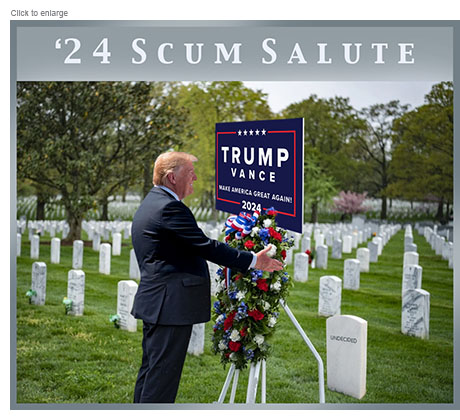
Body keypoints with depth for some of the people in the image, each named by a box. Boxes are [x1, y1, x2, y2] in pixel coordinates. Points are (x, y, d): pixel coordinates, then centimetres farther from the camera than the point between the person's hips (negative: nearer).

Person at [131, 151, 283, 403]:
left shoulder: (150, 203, 16)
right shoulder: (169, 207, -17)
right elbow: (206, 246, -19)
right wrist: (252, 261, -12)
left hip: (156, 303, 11)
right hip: (171, 306, -11)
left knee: (151, 370, 17)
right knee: (163, 372, -5)